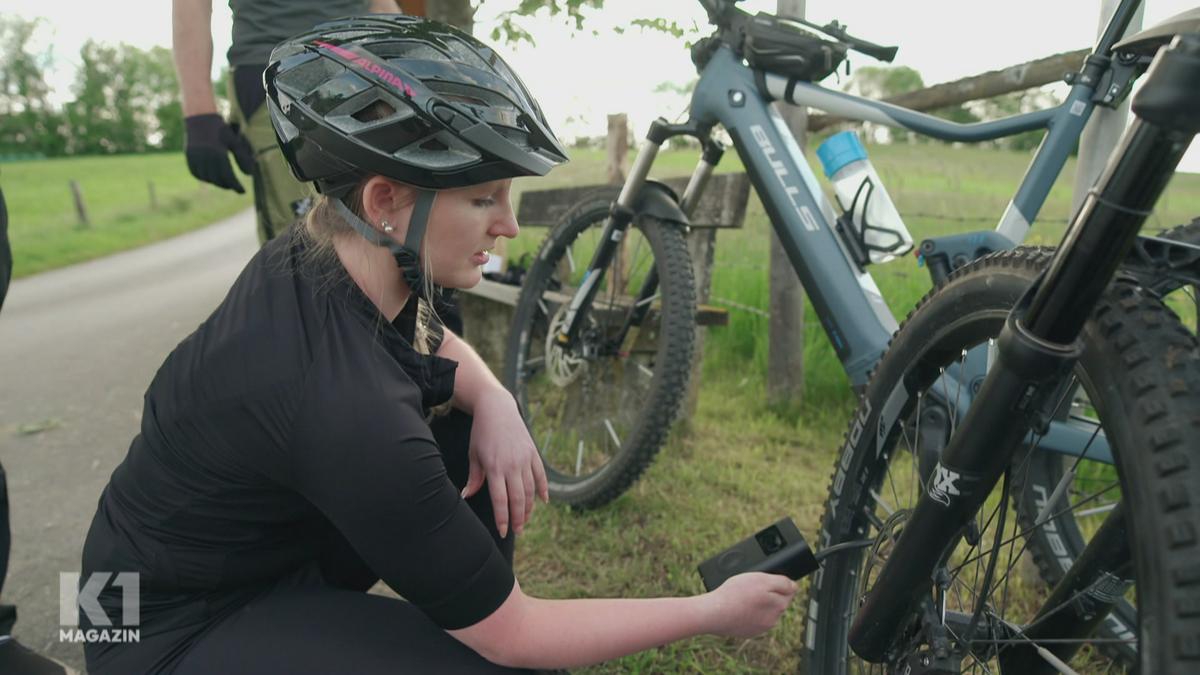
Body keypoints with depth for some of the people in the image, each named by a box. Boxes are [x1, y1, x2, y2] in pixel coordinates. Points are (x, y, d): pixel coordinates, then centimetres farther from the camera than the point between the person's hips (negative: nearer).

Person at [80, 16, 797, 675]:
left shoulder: (320, 256, -13)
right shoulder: (346, 405, -37)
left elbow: (435, 345, 9)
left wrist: (491, 402, -15)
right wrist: (712, 610, -16)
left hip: (278, 535, 8)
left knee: (496, 422, -1)